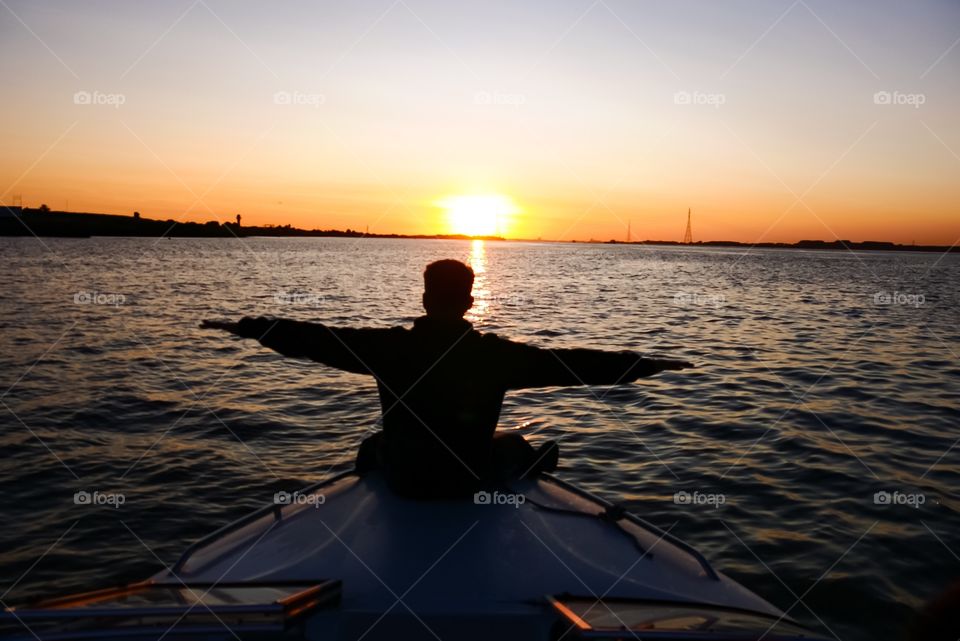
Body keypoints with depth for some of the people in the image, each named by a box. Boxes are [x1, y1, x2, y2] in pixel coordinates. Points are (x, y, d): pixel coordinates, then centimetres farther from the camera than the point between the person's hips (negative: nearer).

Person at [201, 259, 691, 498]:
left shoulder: (390, 347, -17)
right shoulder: (496, 354, -19)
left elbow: (314, 339, -11)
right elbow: (571, 364, -15)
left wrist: (246, 327, 2)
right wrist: (648, 364, -5)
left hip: (403, 476, 2)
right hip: (472, 479, -1)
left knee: (373, 445, 35)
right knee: (522, 446, 29)